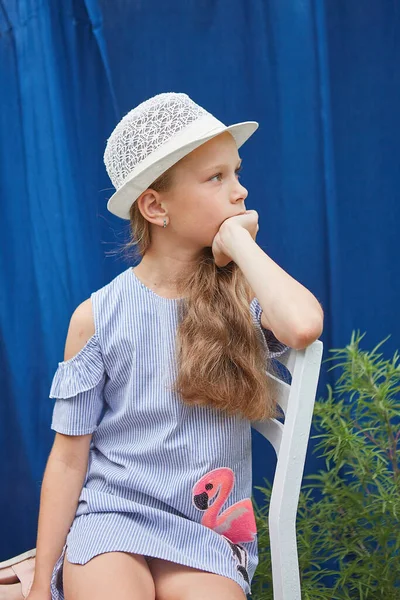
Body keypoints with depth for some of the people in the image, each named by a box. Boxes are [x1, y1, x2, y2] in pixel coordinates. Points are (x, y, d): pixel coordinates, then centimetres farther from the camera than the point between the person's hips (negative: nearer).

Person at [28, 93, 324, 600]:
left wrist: (237, 240, -11)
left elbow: (303, 325, -25)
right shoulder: (98, 316, -1)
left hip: (206, 530, 1)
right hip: (110, 515, 0)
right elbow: (68, 459, 2)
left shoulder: (241, 297, 0)